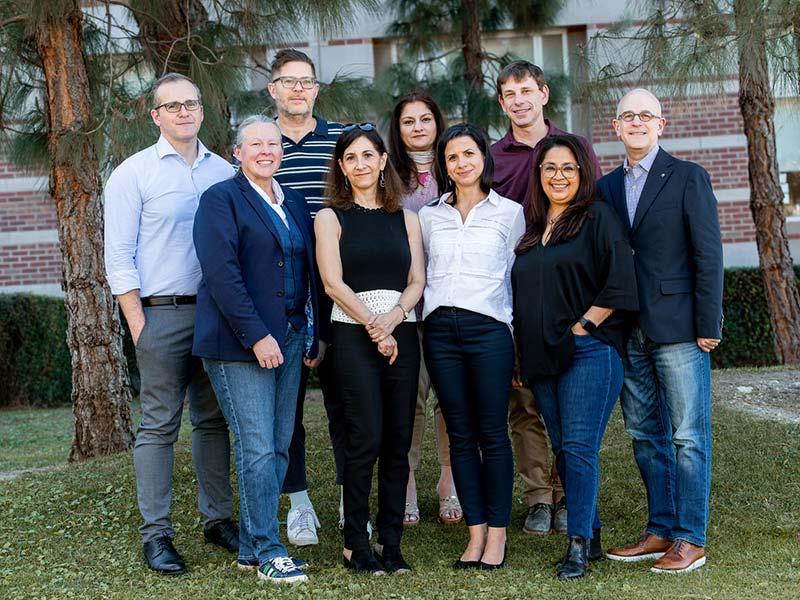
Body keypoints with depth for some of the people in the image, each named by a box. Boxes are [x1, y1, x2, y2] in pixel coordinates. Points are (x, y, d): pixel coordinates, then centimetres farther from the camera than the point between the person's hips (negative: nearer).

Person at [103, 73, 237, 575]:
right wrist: (137, 323, -9)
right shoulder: (134, 174, 0)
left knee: (214, 419, 10)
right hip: (163, 312, -4)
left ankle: (218, 519, 18)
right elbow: (120, 256, -3)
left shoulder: (224, 172, 11)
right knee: (160, 424, -2)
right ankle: (156, 534, 3)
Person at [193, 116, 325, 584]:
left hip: (290, 336, 7)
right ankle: (268, 552, 0)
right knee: (257, 448, -7)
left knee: (279, 447, 6)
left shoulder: (295, 204, 17)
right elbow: (221, 272, -13)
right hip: (241, 341, -7)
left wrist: (314, 334, 11)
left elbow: (308, 272, 20)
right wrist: (256, 336, -18)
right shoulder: (221, 198, -4)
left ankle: (250, 547, 14)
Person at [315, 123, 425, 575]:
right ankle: (356, 544, 0)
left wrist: (391, 319, -11)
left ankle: (390, 543, 7)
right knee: (366, 440, -10)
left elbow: (417, 281, 7)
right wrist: (373, 326, -11)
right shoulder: (331, 218, 7)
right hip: (352, 332, -3)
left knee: (398, 441, 1)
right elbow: (333, 282, -3)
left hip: (402, 332, 3)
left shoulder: (406, 219, 16)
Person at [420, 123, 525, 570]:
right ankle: (476, 532, 10)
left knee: (493, 435, -2)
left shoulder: (509, 212, 5)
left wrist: (519, 344, 4)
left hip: (488, 328, -3)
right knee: (461, 436, 5)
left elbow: (519, 277, 7)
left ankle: (497, 534, 5)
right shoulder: (430, 217, 14)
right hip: (440, 329, 3)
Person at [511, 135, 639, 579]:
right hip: (542, 358, 7)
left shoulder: (597, 218, -2)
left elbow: (618, 283, -10)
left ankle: (578, 545, -6)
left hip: (589, 351, -7)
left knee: (579, 447, -10)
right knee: (562, 449, 8)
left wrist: (583, 326, -11)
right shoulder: (532, 227, 17)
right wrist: (523, 352, 14)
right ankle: (591, 535, 17)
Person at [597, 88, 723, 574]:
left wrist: (708, 325, -10)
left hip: (678, 328, -6)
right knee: (645, 436, 11)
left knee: (689, 437, -2)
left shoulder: (688, 177, -2)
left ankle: (691, 540, 3)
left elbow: (708, 254, -6)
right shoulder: (608, 186, 13)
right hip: (628, 331, 6)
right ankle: (660, 531, 20)